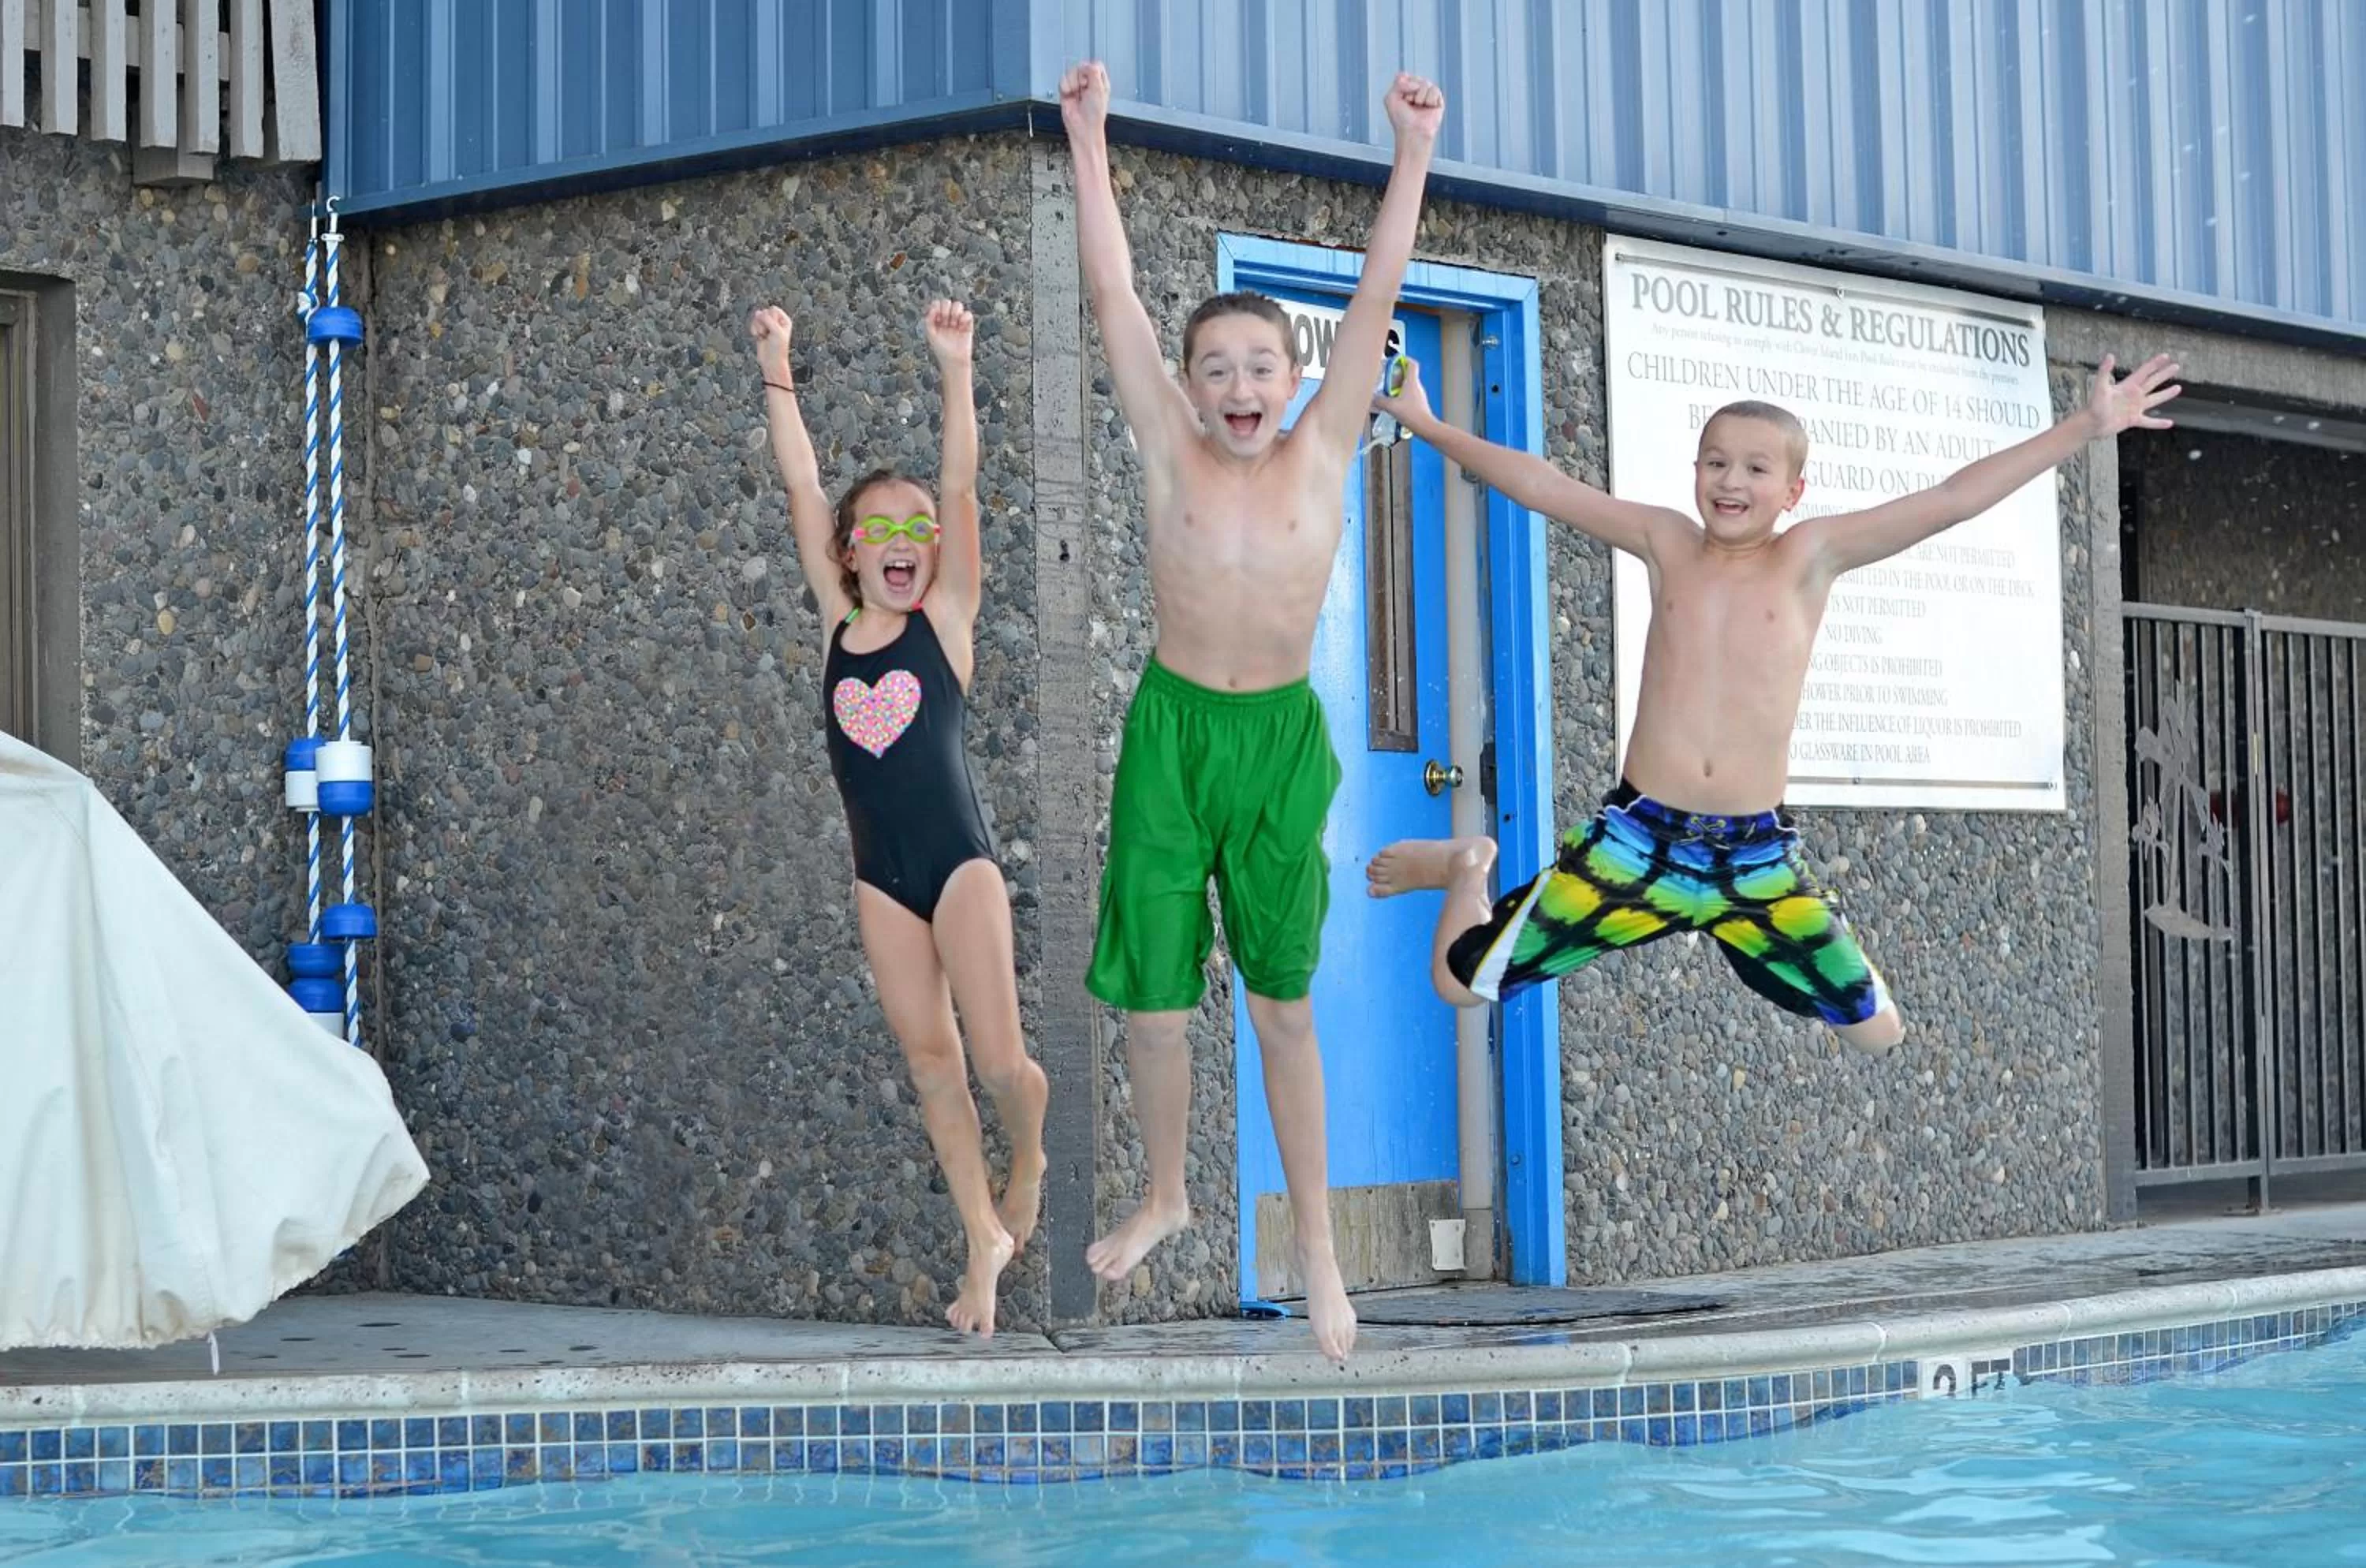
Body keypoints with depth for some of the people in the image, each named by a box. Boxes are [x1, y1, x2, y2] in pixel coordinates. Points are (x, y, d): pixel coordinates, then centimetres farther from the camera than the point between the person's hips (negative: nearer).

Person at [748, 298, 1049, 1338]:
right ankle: (985, 1240, 12)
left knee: (999, 1059, -8)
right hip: (879, 876, 3)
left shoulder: (945, 622, -2)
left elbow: (959, 489, -12)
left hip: (960, 861, -3)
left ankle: (1029, 1158, 24)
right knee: (929, 1059, 3)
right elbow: (802, 490, 3)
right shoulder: (837, 624, 5)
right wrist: (778, 374, -1)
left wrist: (955, 372, -21)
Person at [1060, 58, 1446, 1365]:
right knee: (1150, 1001, 5)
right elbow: (1110, 292, -8)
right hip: (1169, 731, 0)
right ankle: (1166, 1198, 30)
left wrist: (1414, 152, -14)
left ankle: (1316, 1244, 18)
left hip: (1284, 738, 0)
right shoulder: (1168, 451, -5)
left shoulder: (1323, 453, -4)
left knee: (1283, 1004, 8)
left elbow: (1377, 296, -8)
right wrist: (1089, 141, -13)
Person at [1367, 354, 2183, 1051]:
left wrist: (2087, 426, -13)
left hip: (1755, 854, 0)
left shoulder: (1809, 557, -2)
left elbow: (1950, 500, -8)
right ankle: (1468, 871, 35)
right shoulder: (1667, 542, 2)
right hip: (1637, 838, 0)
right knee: (1462, 981, -2)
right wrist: (1426, 424, 4)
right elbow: (1540, 485, 5)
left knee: (1877, 1033, 6)